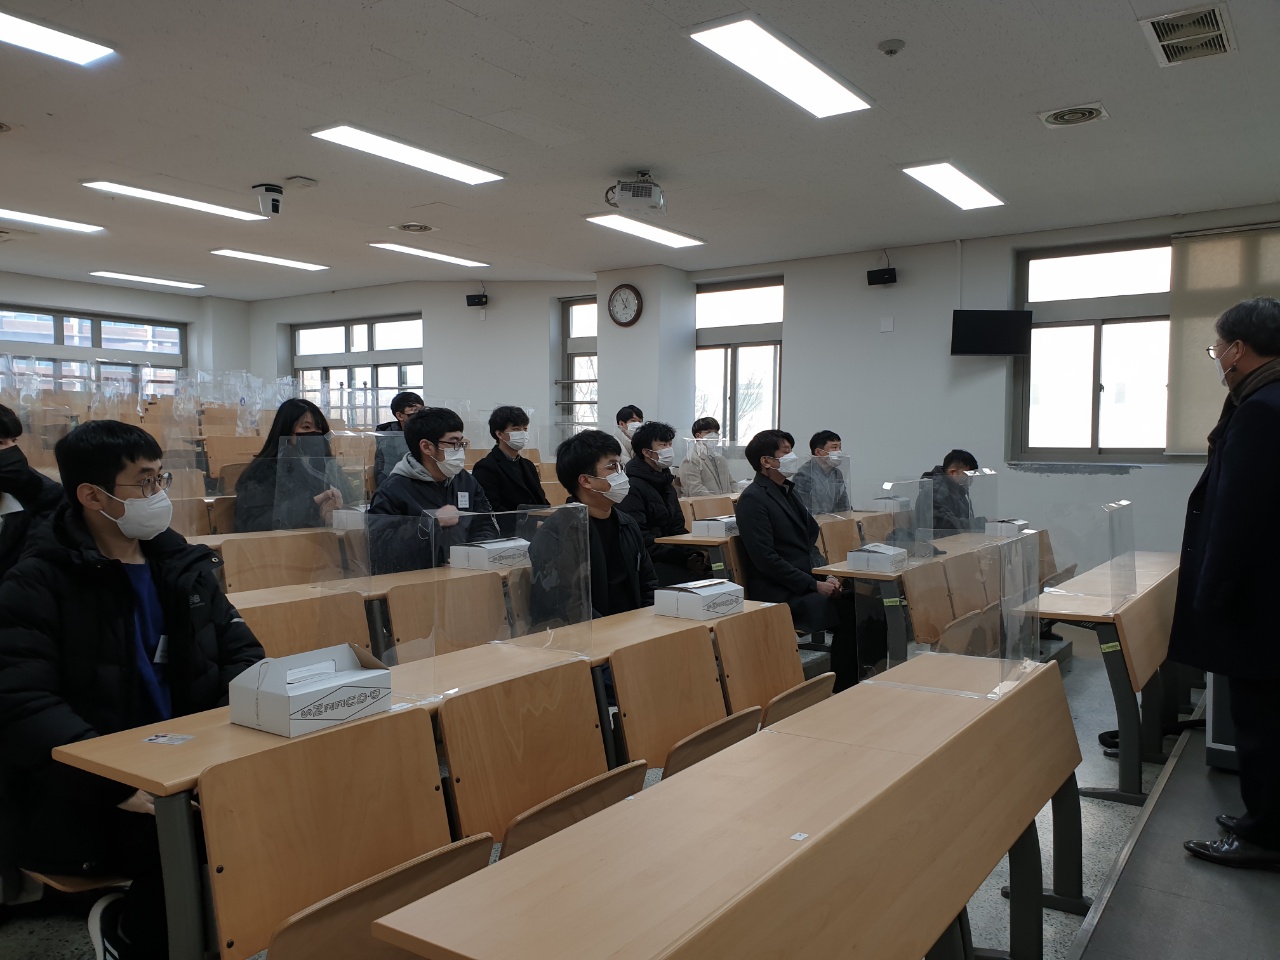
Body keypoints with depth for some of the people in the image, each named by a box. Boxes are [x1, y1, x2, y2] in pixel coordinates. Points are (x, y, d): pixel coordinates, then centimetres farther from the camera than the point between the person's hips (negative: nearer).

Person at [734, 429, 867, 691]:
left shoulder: (787, 492, 17)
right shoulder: (753, 499, -11)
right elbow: (765, 558, -18)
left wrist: (827, 575, 1)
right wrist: (814, 585, -17)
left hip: (805, 585, 8)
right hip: (779, 596, -8)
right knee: (846, 611, -21)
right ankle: (843, 690, -8)